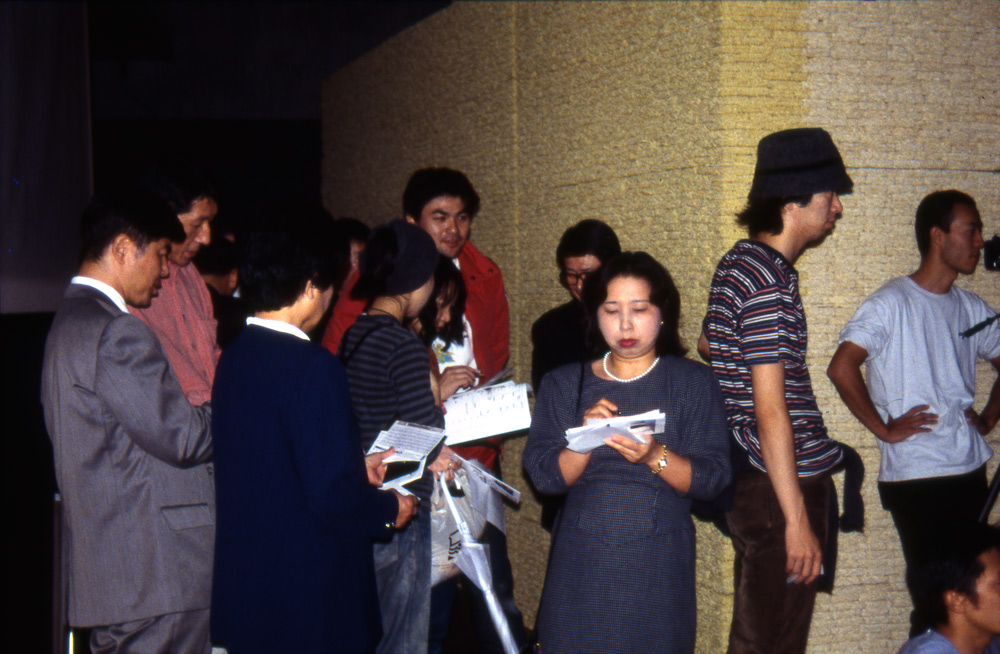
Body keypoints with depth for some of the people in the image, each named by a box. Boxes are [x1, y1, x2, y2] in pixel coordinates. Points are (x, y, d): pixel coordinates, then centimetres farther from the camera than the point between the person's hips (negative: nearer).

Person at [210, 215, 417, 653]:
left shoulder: (233, 357, 4)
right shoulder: (311, 366, -21)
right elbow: (333, 495, -24)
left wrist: (357, 468, 19)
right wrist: (390, 509, -5)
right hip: (311, 595, -8)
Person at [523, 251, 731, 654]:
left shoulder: (694, 383, 4)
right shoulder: (563, 385, 9)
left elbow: (712, 478, -5)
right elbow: (543, 476, -1)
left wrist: (655, 457, -22)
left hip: (659, 565, -1)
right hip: (580, 563, 1)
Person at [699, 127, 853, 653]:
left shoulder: (736, 261, 11)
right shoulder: (771, 280, -19)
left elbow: (706, 346, 27)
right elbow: (771, 410, -23)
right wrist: (798, 518, -21)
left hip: (748, 477, 10)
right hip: (779, 488, -10)